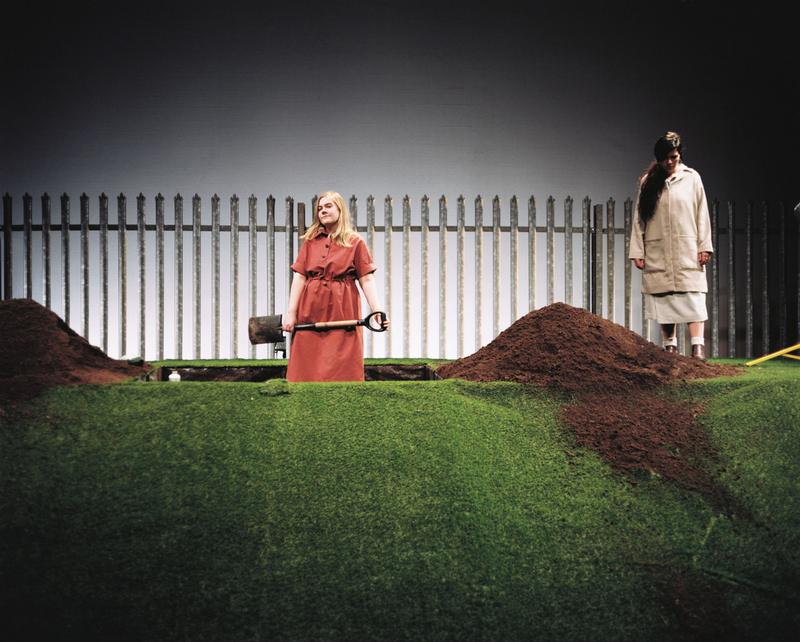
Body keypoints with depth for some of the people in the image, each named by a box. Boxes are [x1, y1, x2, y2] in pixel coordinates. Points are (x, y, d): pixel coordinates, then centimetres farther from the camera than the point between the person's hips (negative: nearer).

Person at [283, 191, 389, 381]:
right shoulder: (310, 241, 12)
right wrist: (291, 312, -3)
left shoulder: (355, 242, 6)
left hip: (342, 312, -2)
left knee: (343, 371, -5)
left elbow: (367, 280, 0)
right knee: (307, 369, -1)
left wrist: (377, 311, -14)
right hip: (310, 311, 2)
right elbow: (299, 276, 6)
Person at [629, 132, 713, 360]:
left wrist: (704, 246, 0)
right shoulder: (648, 183, 9)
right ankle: (670, 346, 7)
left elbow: (702, 214, 7)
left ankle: (698, 346, -16)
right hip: (657, 253, 2)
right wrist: (637, 251, 3)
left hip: (687, 251, -1)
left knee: (693, 298, -11)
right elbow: (639, 218, 9)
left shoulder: (692, 178, 7)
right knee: (663, 300, 0)